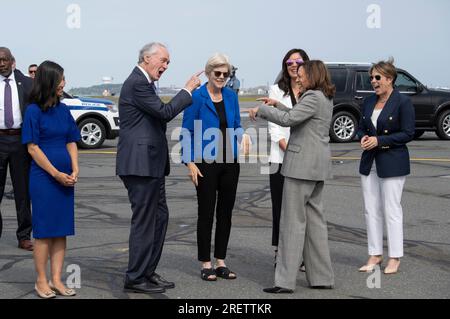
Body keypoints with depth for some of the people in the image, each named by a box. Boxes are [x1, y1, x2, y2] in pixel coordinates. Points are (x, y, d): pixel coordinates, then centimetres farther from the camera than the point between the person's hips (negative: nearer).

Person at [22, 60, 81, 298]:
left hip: (65, 178, 6)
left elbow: (71, 142, 12)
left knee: (61, 230, 6)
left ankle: (56, 279, 13)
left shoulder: (63, 110, 9)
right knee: (44, 230, 0)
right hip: (43, 178, -6)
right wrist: (56, 174, -12)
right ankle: (41, 281, 9)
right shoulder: (34, 111, -7)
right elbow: (33, 147, -9)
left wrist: (74, 171, -2)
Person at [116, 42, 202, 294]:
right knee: (144, 221, -4)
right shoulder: (138, 83, -14)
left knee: (160, 217, 15)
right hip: (140, 163, -11)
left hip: (151, 163, 11)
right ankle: (135, 278, 5)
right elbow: (165, 112, -20)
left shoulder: (142, 82, 18)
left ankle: (148, 272, 23)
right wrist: (188, 90, -10)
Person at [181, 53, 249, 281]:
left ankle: (221, 262, 19)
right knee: (206, 213, 1)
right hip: (206, 163, -5)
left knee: (225, 213, 9)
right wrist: (190, 162, -13)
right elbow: (187, 132, -6)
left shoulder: (231, 96, 9)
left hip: (230, 162, 5)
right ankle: (206, 264, 10)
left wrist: (242, 134, -7)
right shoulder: (196, 97, -7)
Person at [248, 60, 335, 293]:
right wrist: (277, 105, 15)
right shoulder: (325, 98, 16)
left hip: (302, 164, -10)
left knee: (293, 221, -6)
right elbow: (297, 116, 24)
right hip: (317, 166, 10)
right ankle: (322, 277, 17)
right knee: (314, 218, 13)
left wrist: (261, 110, -11)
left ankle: (286, 281, -3)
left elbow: (288, 119, -22)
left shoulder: (313, 98, -14)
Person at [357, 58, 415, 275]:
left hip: (392, 163, -6)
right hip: (369, 162, 7)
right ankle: (375, 255, 17)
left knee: (391, 210, -2)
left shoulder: (403, 102, -9)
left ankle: (395, 258, 7)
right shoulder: (369, 102, 10)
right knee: (371, 210, 8)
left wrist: (379, 140, -17)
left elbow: (408, 133, -12)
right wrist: (363, 138, -4)